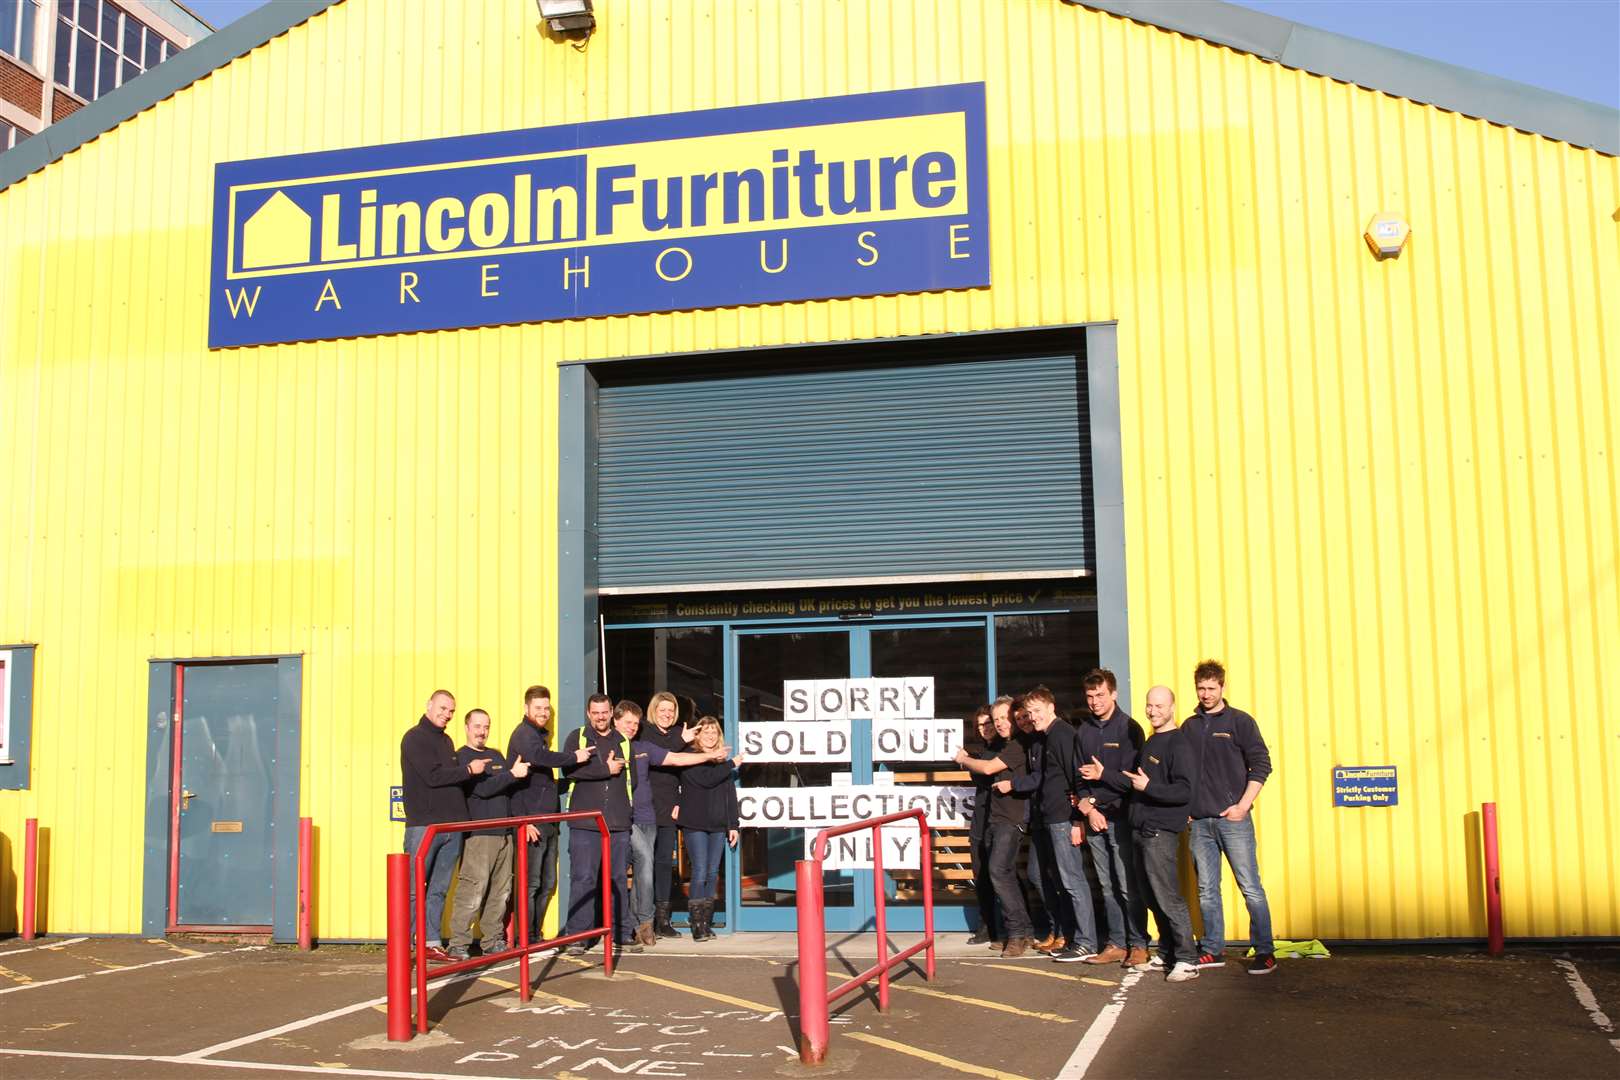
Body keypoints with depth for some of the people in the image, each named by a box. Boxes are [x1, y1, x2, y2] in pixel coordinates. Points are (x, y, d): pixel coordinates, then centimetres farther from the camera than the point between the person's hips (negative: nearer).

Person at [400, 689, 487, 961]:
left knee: (439, 889, 9)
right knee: (414, 889, -5)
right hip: (423, 824, -8)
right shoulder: (415, 738, -5)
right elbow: (433, 776, -16)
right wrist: (469, 770, -7)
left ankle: (432, 943, 13)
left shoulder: (446, 741, 20)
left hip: (451, 825, 8)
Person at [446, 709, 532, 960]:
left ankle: (493, 941, 16)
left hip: (504, 833, 7)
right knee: (472, 892, -11)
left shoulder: (496, 755, 20)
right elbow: (483, 789, -15)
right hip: (478, 835, -7)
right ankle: (458, 944, -5)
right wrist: (512, 774, -13)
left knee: (501, 891, 8)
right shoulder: (462, 757, -4)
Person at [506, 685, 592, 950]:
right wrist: (573, 757, -24)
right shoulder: (524, 734, -9)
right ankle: (527, 941, -1)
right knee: (531, 884, -6)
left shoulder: (539, 735, 22)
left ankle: (536, 936, 21)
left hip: (548, 822, 10)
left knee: (547, 884, 13)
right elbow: (538, 756, -30)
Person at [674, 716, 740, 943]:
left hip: (718, 826, 5)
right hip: (695, 824, -5)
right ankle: (697, 926, -8)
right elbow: (706, 779, -18)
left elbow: (730, 795, 15)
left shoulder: (722, 762, 16)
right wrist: (729, 765, -6)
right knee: (700, 872, -11)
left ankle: (707, 923, 9)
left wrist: (733, 825, 8)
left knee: (713, 873, 4)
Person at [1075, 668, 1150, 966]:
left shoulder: (1129, 728, -5)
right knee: (1107, 886, 8)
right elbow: (1080, 776, 11)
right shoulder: (1084, 731, 11)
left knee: (1129, 886, -4)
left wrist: (1103, 774, -11)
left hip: (1121, 816, -5)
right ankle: (1116, 944, 14)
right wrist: (1088, 808, -1)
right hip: (1095, 817, 5)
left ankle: (1138, 945, 3)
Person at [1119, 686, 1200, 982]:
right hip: (1141, 830, 9)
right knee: (1153, 898, 12)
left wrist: (1149, 787, -20)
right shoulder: (1149, 743, 17)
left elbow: (1185, 791, -19)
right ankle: (1167, 954, 20)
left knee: (1168, 898, -8)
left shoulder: (1178, 744, -10)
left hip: (1161, 832, -9)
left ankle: (1187, 960, -2)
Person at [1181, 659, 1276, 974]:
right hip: (1199, 821, 4)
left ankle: (1264, 952, 3)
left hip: (1233, 818, -4)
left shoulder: (1240, 721, 1)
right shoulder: (1189, 727, 13)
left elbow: (1260, 765, -4)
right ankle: (1213, 949, 17)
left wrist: (1243, 805, -11)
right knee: (1206, 890, 8)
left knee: (1250, 887, -3)